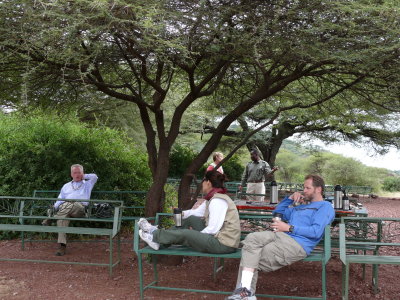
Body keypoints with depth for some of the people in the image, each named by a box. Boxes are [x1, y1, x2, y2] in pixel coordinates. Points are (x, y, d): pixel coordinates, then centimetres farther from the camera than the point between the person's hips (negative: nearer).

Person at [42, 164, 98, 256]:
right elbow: (60, 199, 26)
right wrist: (55, 207, 5)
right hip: (64, 207, 3)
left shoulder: (87, 184, 30)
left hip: (80, 208, -2)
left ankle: (51, 218, -33)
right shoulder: (66, 186, 36)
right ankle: (62, 245, -40)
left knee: (70, 205, -41)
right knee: (62, 218, -34)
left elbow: (94, 177, 12)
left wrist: (84, 176, 25)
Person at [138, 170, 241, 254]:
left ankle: (154, 237, 12)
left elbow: (213, 229, -24)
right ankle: (158, 233, 16)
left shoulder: (218, 201, -20)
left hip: (224, 244, -9)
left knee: (184, 234, -8)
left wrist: (197, 235, -8)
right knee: (191, 220, 12)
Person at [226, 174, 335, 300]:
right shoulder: (302, 206, 33)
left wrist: (289, 227, -10)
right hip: (281, 236, 8)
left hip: (297, 245, -8)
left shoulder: (325, 206, 6)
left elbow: (316, 231, -10)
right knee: (251, 239, -16)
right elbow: (278, 212, 40)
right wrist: (290, 198, 24)